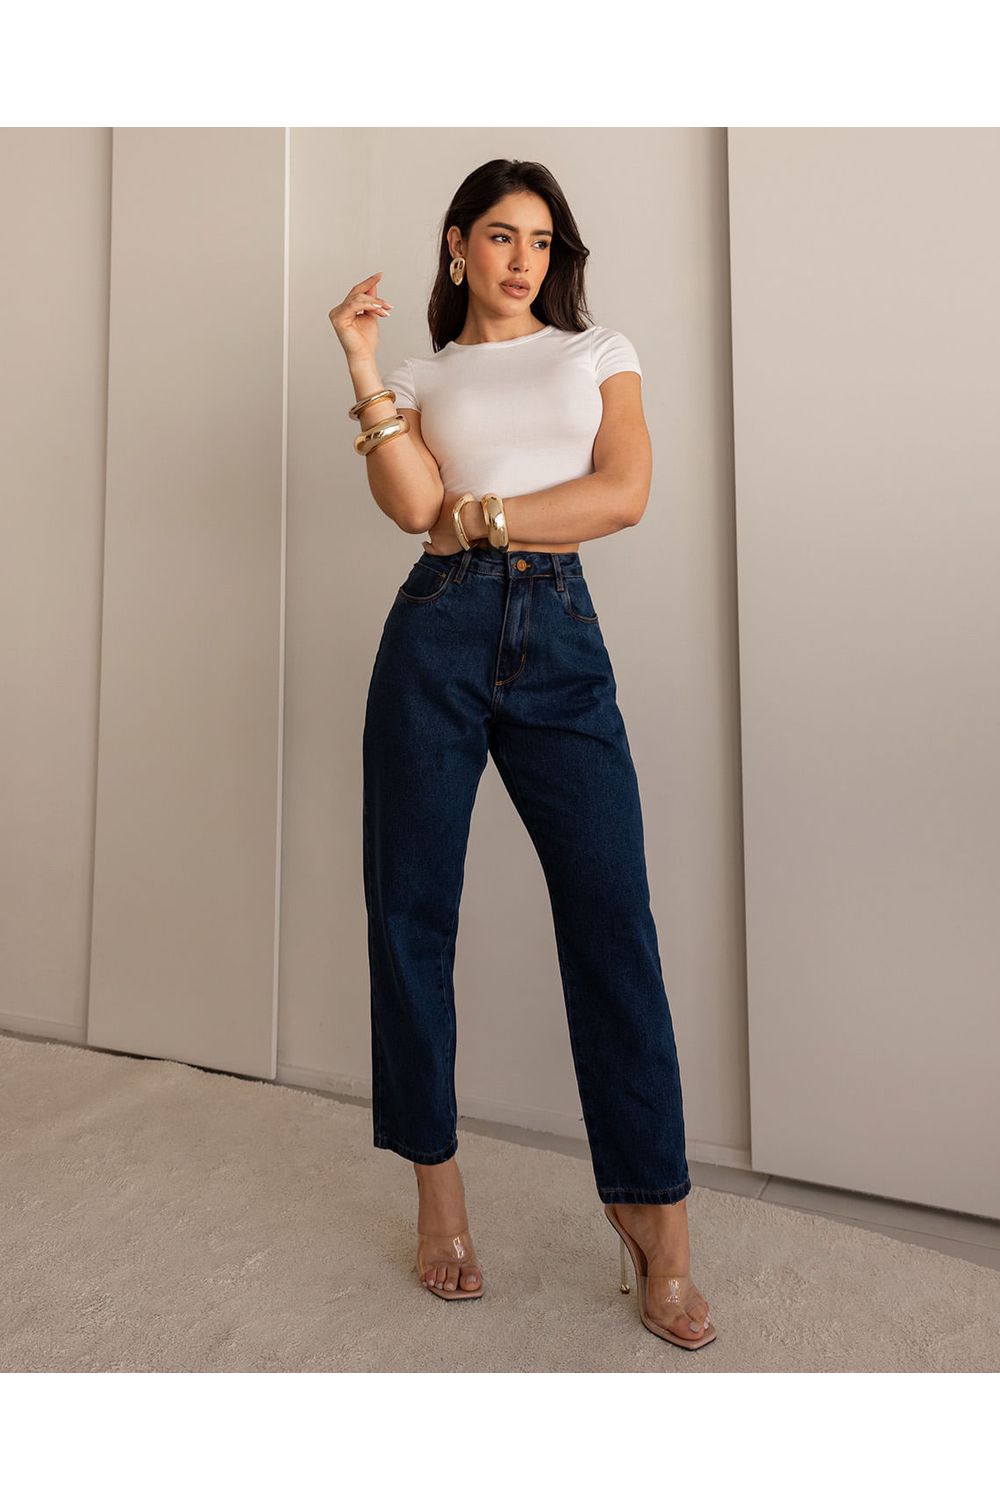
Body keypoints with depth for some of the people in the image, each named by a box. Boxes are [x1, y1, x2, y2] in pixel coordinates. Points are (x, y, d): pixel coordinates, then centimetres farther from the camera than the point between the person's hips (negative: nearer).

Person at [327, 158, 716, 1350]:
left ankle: (655, 1212, 10)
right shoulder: (421, 377, 19)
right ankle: (436, 1183, 18)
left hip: (562, 637, 0)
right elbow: (412, 507, -2)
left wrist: (476, 515, 0)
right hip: (438, 632, 1)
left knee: (613, 916, -6)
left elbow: (624, 494, 1)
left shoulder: (598, 351, 19)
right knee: (411, 909, 0)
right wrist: (363, 367, -1)